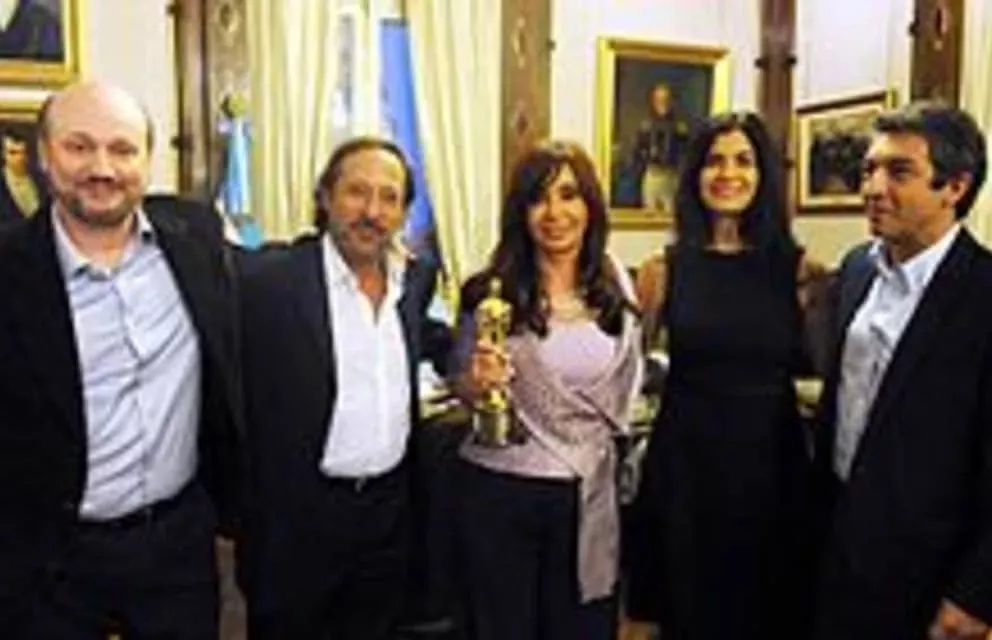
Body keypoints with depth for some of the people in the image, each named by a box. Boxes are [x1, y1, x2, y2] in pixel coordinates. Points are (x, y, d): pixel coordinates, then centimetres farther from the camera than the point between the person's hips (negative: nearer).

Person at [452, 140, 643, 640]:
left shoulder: (617, 286, 1)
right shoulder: (490, 291, -8)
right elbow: (462, 391, 0)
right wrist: (478, 381, -19)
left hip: (587, 494, 3)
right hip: (498, 489, -2)